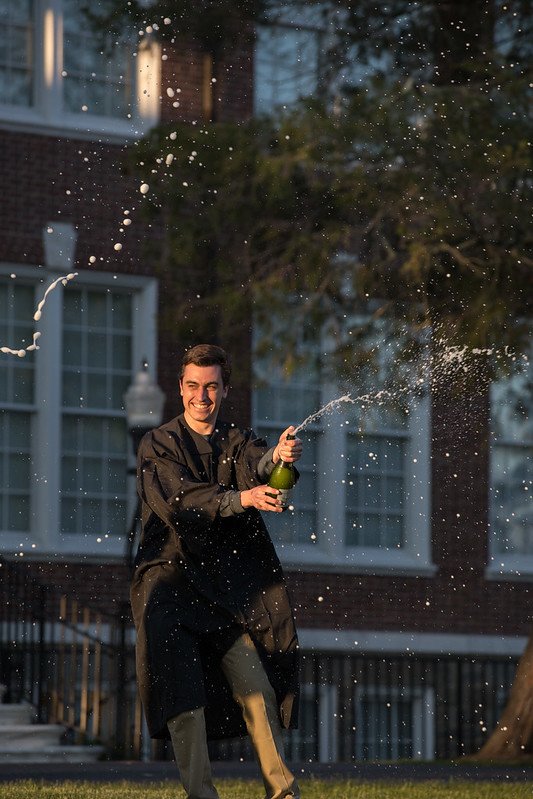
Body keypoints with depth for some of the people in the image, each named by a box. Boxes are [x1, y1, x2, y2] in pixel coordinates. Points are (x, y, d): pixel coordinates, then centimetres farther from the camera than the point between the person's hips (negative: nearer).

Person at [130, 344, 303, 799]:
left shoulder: (239, 443, 15)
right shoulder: (159, 445, 7)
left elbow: (257, 466, -9)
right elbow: (179, 501, -11)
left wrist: (278, 457, -34)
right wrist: (241, 498, -26)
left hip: (229, 581, 2)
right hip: (170, 574, -2)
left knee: (257, 688, -8)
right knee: (183, 687, -17)